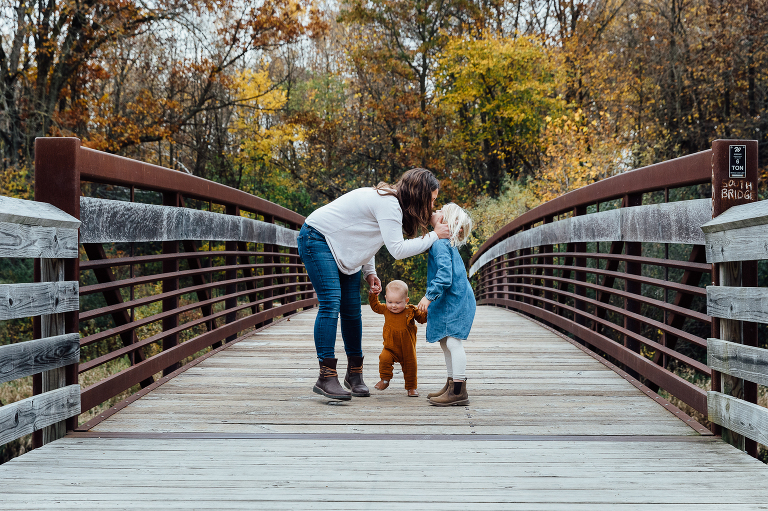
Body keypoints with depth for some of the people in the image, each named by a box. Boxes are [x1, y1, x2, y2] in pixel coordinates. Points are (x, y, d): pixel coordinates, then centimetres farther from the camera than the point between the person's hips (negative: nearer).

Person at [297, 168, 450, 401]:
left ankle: (354, 374, 12)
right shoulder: (387, 203, -26)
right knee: (331, 303, -18)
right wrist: (435, 235, -24)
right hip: (318, 239, -10)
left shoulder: (391, 202, 5)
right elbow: (397, 249, -31)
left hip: (342, 248, 10)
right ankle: (326, 377, -19)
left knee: (352, 310, 4)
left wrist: (369, 272, 5)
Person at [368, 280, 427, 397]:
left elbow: (422, 318, 1)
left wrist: (428, 311, -18)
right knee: (384, 359, -25)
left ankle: (411, 387, 31)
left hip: (407, 349, 0)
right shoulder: (385, 309, -4)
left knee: (410, 367, 9)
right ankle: (385, 380, -6)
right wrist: (373, 295, 4)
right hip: (390, 348, 1)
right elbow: (375, 306, 15)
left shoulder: (411, 311, -11)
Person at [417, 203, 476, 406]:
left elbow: (444, 276, -26)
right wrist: (429, 296, 29)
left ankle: (459, 391, -8)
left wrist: (429, 296, -24)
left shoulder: (440, 245, -17)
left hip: (455, 302, -11)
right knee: (445, 342, 17)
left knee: (453, 342, -10)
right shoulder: (444, 244, 14)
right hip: (448, 302, 11)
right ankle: (451, 385, 26)